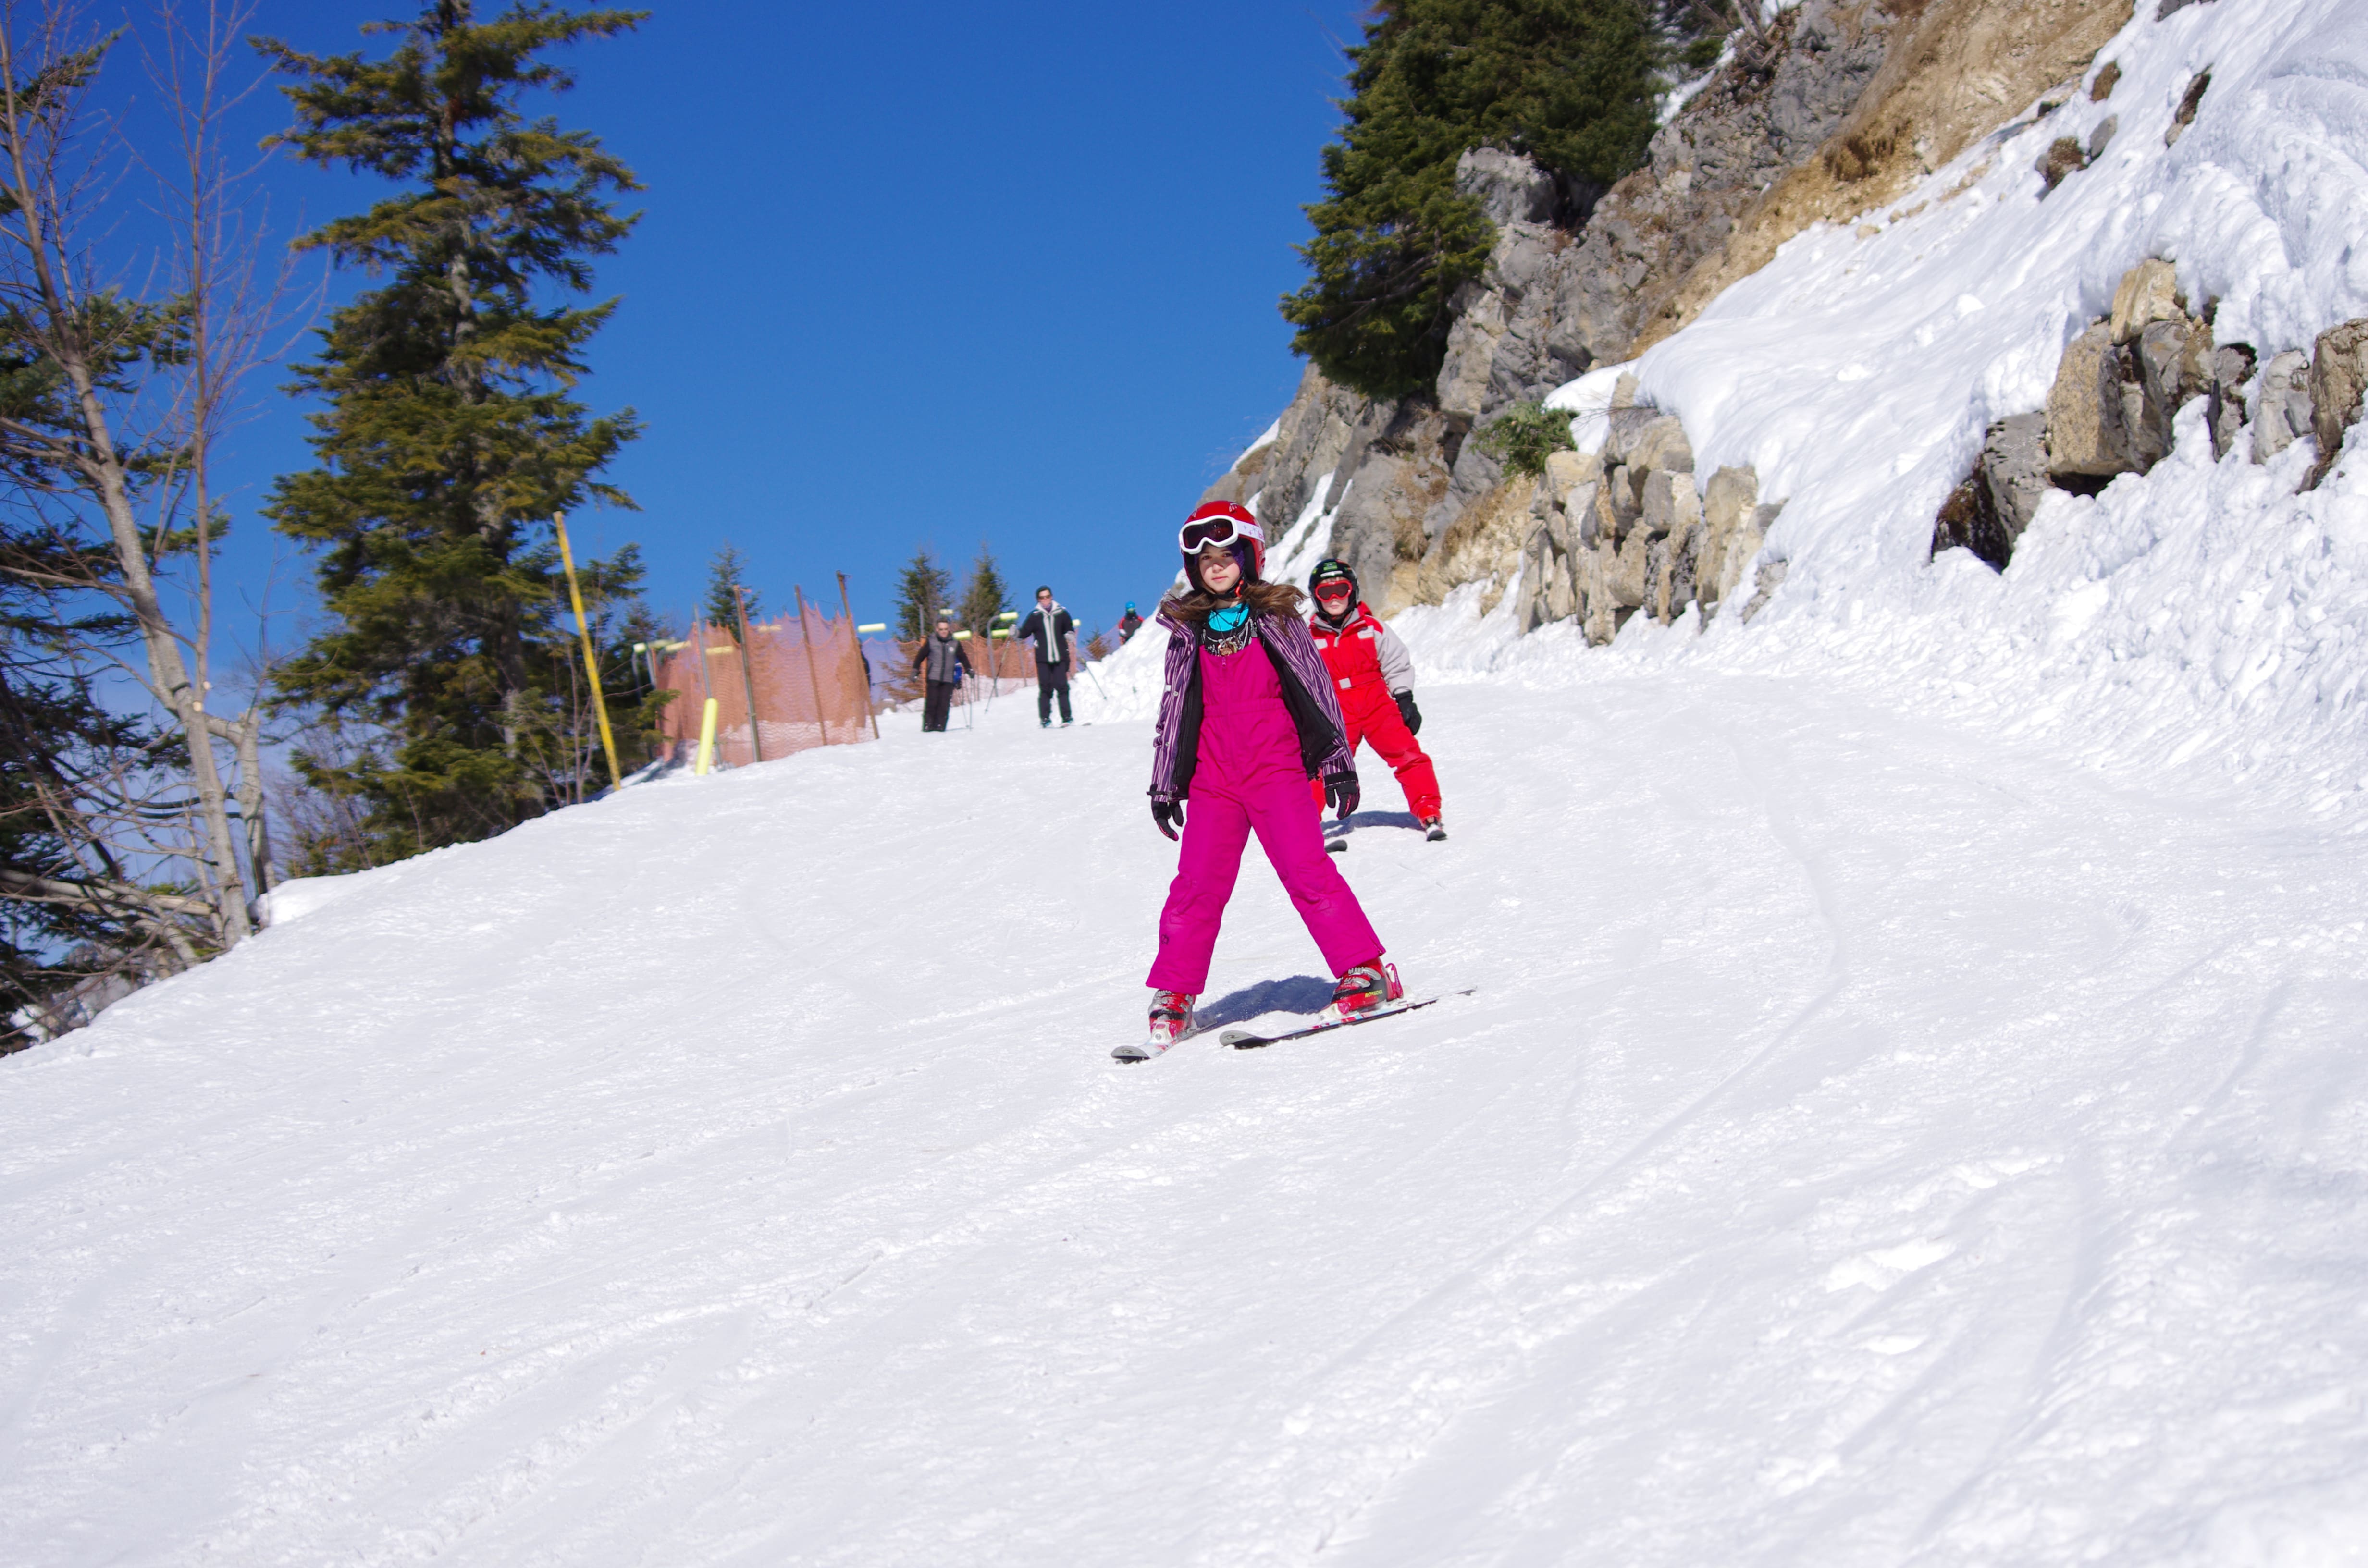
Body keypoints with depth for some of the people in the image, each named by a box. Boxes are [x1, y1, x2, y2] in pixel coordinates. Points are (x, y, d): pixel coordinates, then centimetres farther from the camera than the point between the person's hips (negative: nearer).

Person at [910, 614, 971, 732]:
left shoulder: (955, 644, 9)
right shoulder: (931, 642, 4)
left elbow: (963, 658, 19)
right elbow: (920, 656, 7)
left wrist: (968, 669, 10)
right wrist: (915, 669, 1)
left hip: (948, 679, 2)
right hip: (933, 678, -2)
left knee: (944, 703, -4)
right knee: (931, 702, -8)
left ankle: (940, 726, -1)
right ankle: (928, 725, -4)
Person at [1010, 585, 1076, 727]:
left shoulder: (1061, 613, 7)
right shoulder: (1034, 616, 5)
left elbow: (1069, 629, 20)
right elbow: (1024, 633, 5)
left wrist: (1071, 636, 0)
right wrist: (1016, 634, -14)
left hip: (1060, 658, 0)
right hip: (1043, 659, 0)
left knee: (1062, 687, -4)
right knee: (1045, 689, -4)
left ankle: (1066, 718, 0)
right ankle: (1045, 719, 0)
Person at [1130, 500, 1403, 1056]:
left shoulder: (1278, 620, 4)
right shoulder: (1187, 632, 12)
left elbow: (1318, 690, 7)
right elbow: (1173, 709, 18)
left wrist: (1339, 763, 4)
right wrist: (1163, 783, 17)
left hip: (1277, 771, -2)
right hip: (1213, 781, 3)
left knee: (1307, 871, -12)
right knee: (1196, 884, -3)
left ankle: (1367, 973, -4)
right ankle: (1174, 997, 6)